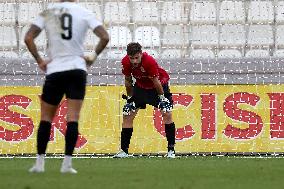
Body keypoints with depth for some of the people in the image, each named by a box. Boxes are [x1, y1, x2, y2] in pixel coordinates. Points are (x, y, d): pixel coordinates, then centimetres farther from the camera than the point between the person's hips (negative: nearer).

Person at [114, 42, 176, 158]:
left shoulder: (149, 61, -35)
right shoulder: (125, 62, -21)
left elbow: (156, 81, -24)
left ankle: (171, 149, -12)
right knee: (127, 116, -2)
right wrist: (129, 97, 4)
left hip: (160, 83, -4)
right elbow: (128, 81, -3)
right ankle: (124, 151, 5)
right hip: (141, 86, 4)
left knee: (167, 114, -19)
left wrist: (162, 97, -14)